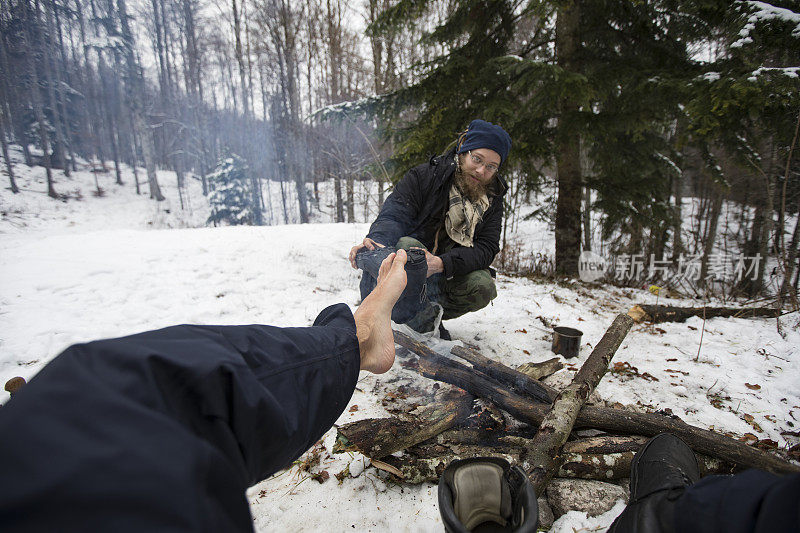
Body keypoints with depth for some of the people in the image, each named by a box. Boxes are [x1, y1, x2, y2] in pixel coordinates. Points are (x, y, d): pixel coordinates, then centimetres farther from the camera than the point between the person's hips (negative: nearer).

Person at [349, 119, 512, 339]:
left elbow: (486, 249, -13)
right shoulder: (423, 176, -8)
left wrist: (441, 263, -33)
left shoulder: (492, 200, 0)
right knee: (406, 245, -34)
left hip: (448, 278, 3)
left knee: (483, 287, -27)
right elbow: (393, 216, -21)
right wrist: (377, 242, -46)